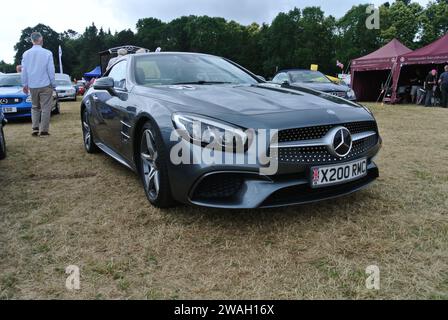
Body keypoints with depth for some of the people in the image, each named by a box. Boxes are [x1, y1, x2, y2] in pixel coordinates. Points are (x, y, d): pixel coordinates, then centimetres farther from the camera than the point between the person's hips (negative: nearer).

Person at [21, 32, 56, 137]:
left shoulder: (26, 54, 2)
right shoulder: (47, 53, -10)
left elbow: (24, 71, 6)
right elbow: (51, 70, -7)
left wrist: (25, 84, 15)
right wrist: (53, 84, 3)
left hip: (32, 86, 4)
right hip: (45, 85, -4)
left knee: (35, 107, 17)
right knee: (45, 108, 2)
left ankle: (35, 129, 10)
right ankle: (43, 130, 1)